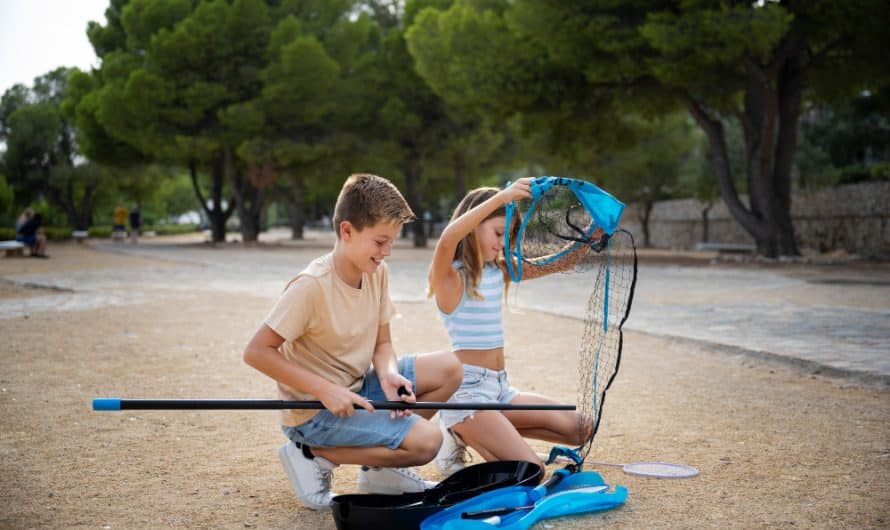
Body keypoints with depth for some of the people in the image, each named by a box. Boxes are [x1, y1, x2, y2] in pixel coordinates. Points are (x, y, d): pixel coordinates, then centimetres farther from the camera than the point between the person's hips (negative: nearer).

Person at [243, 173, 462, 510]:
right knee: (427, 440, -19)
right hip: (316, 410, -8)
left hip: (357, 388, 8)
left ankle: (380, 466, 10)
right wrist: (325, 390, -27)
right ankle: (313, 455, -3)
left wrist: (388, 374, -17)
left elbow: (382, 343, 6)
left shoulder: (377, 273, -2)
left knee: (447, 369, -2)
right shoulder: (312, 286, -24)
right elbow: (257, 351, -23)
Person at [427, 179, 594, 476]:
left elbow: (559, 263, 11)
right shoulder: (448, 276, -11)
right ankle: (459, 436, 6)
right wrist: (501, 197, -35)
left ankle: (469, 434, 10)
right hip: (467, 388, -8)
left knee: (580, 429, 8)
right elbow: (447, 240, -34)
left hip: (499, 387, 8)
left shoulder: (500, 271, 11)